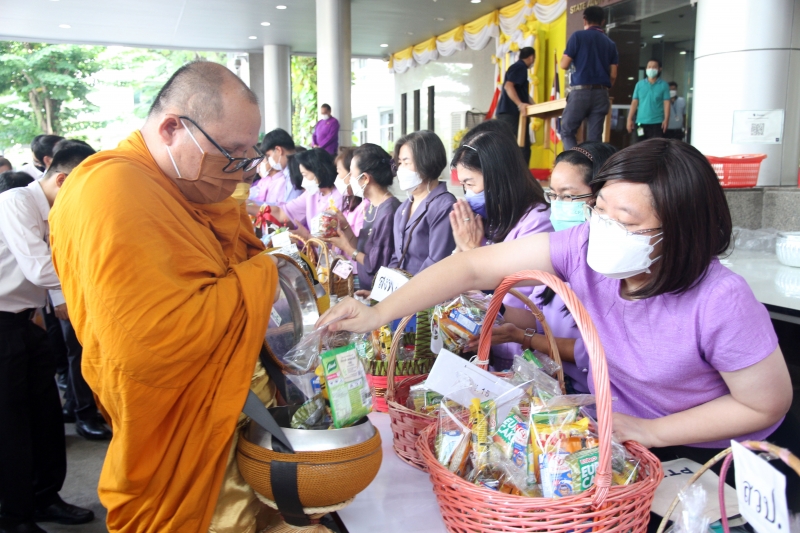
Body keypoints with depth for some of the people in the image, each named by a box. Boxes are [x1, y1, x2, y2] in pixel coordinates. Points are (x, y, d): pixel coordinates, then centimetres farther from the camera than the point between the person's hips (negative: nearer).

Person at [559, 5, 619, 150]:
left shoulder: (578, 36, 1)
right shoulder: (610, 43, 13)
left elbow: (564, 65, -2)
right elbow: (613, 75, 9)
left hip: (581, 91, -4)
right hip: (601, 94, 4)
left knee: (567, 132, 3)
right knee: (595, 138, 4)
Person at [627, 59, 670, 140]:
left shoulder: (663, 85, 3)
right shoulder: (639, 84, 8)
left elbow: (666, 103, -2)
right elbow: (635, 102, 7)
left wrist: (666, 119, -11)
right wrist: (630, 119, 2)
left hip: (657, 122, -2)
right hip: (641, 122, 3)